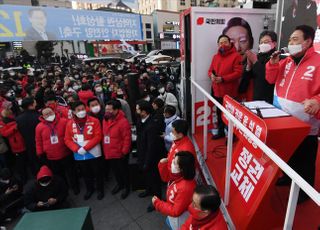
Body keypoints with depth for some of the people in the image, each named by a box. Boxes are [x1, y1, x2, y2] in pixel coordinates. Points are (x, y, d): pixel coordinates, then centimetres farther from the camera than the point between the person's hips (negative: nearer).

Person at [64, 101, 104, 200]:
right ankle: (89, 189, 42)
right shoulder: (70, 123, -1)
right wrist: (77, 149, -15)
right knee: (86, 174, 20)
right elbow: (67, 139, 0)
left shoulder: (94, 121, -11)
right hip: (79, 155, 3)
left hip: (93, 153, -3)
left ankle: (100, 189, 33)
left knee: (97, 172, 12)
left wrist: (85, 148, -20)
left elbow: (98, 137, -15)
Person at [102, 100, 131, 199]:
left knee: (123, 171, 13)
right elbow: (103, 135, 10)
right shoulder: (105, 120, 2)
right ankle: (120, 184, 48)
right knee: (115, 170, 25)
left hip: (119, 153, -7)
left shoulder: (123, 121, -22)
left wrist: (124, 152, -18)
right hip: (109, 153, 7)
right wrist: (104, 149, 10)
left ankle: (127, 187, 36)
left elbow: (127, 138, -21)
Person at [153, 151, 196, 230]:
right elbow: (166, 178, 2)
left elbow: (175, 211, -32)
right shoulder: (178, 175, -17)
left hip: (179, 219, -8)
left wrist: (157, 203, -23)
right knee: (169, 222, 32)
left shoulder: (185, 188, -41)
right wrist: (162, 164, -15)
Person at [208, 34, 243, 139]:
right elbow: (210, 70, 17)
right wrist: (211, 75, -8)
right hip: (217, 91, 6)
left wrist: (222, 79, -22)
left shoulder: (236, 56, -7)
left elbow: (238, 73, -14)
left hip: (230, 92, -6)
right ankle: (221, 132, 32)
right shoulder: (215, 56, 14)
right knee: (219, 113, 16)